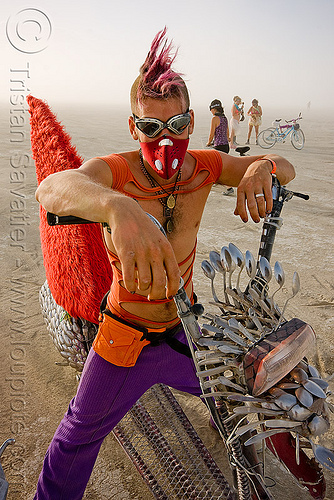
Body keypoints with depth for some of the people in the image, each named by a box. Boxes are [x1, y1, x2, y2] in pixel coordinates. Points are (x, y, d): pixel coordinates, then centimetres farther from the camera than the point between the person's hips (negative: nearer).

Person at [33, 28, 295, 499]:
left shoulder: (201, 166, -10)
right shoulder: (116, 170, -23)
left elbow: (285, 168, -5)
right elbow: (52, 188, -44)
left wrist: (263, 166, -31)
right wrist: (117, 207, -67)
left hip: (185, 333, 4)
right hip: (126, 341, -3)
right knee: (77, 439, 13)